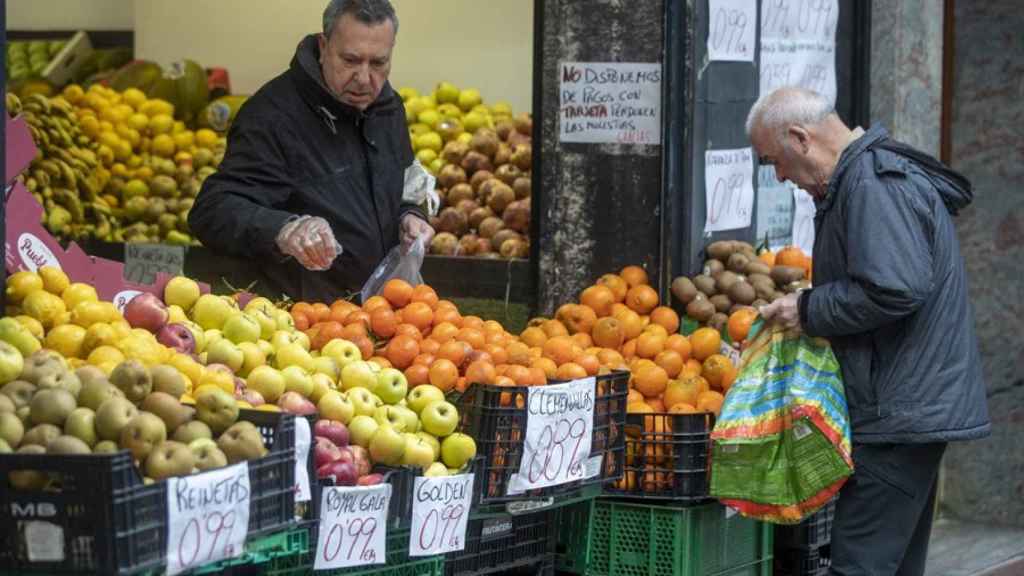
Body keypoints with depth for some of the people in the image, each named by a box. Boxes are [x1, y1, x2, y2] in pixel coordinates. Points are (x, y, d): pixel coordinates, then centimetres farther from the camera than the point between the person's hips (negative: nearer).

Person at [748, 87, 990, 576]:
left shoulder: (873, 185, -17)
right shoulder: (879, 173, 18)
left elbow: (894, 289, -27)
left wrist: (808, 310, -14)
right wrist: (806, 308, 18)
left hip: (899, 414, -11)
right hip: (915, 408, 11)